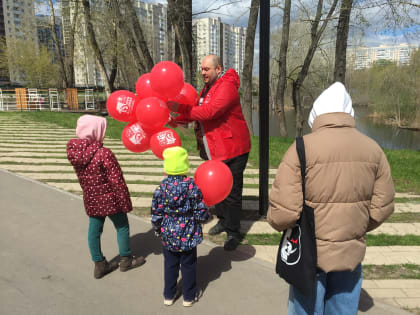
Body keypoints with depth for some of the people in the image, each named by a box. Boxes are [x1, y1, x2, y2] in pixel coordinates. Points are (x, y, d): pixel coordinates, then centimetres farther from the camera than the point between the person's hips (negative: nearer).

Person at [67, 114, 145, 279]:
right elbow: (117, 181, -21)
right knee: (122, 227, 14)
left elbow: (83, 178, 6)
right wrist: (126, 203, -11)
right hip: (109, 200, -6)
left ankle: (99, 265, 30)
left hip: (90, 200, 6)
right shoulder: (104, 154, -26)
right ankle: (126, 260, 30)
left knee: (94, 230, 16)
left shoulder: (74, 152, -6)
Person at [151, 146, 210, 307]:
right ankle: (189, 297, 29)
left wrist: (157, 229, 13)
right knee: (188, 266, 15)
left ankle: (169, 296, 33)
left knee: (170, 265, 18)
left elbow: (156, 213, -4)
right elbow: (201, 213, -13)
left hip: (168, 235, 2)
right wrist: (207, 215, 9)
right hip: (188, 236, -2)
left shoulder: (162, 187, -12)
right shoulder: (192, 186, -17)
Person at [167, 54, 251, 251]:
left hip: (232, 148, -9)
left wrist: (180, 108, -31)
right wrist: (178, 119, -4)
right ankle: (222, 220, 37)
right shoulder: (207, 88, 15)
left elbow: (210, 110, -30)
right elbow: (197, 111, 14)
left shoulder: (227, 86, -17)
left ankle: (233, 233, 11)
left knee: (232, 192, -1)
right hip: (214, 150, 10)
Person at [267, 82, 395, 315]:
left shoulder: (303, 147, -19)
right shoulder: (373, 149, -4)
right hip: (352, 252, 4)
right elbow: (382, 208, 2)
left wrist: (278, 222, 0)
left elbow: (282, 212, -22)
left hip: (310, 253, -3)